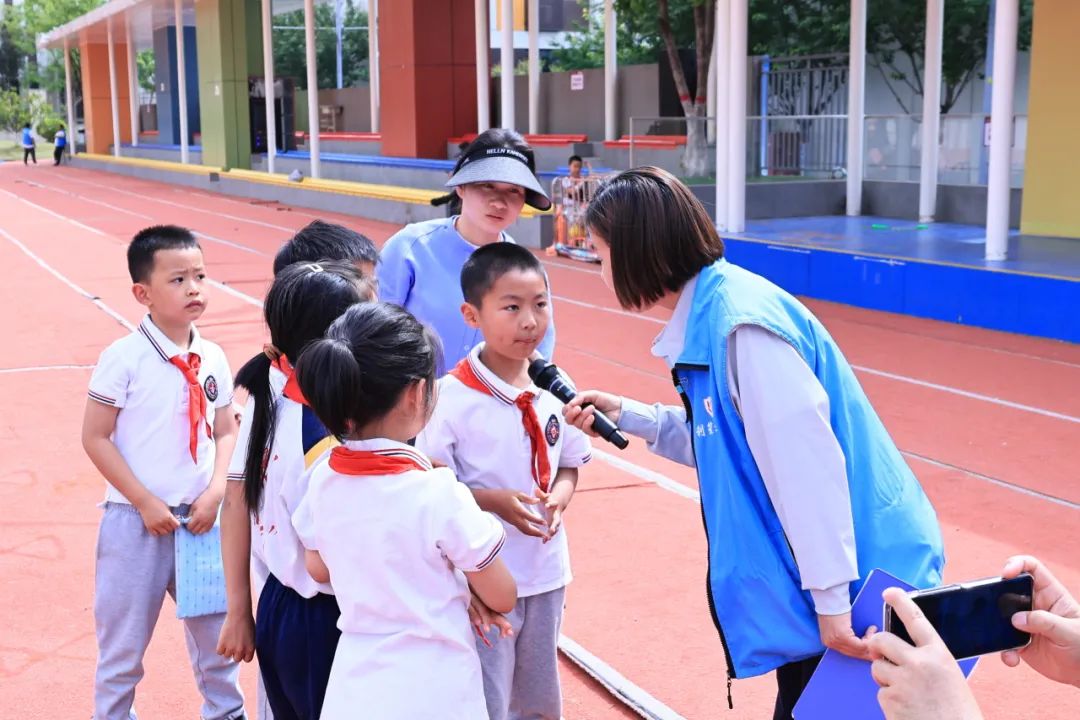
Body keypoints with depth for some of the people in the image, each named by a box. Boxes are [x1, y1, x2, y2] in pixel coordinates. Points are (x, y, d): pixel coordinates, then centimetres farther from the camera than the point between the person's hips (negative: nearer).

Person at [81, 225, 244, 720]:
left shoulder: (212, 358, 2)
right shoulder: (124, 358, -12)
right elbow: (95, 438, -10)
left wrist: (214, 493, -6)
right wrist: (145, 502, -13)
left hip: (201, 519, 4)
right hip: (137, 521, -4)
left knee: (217, 631, 16)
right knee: (123, 641, 10)